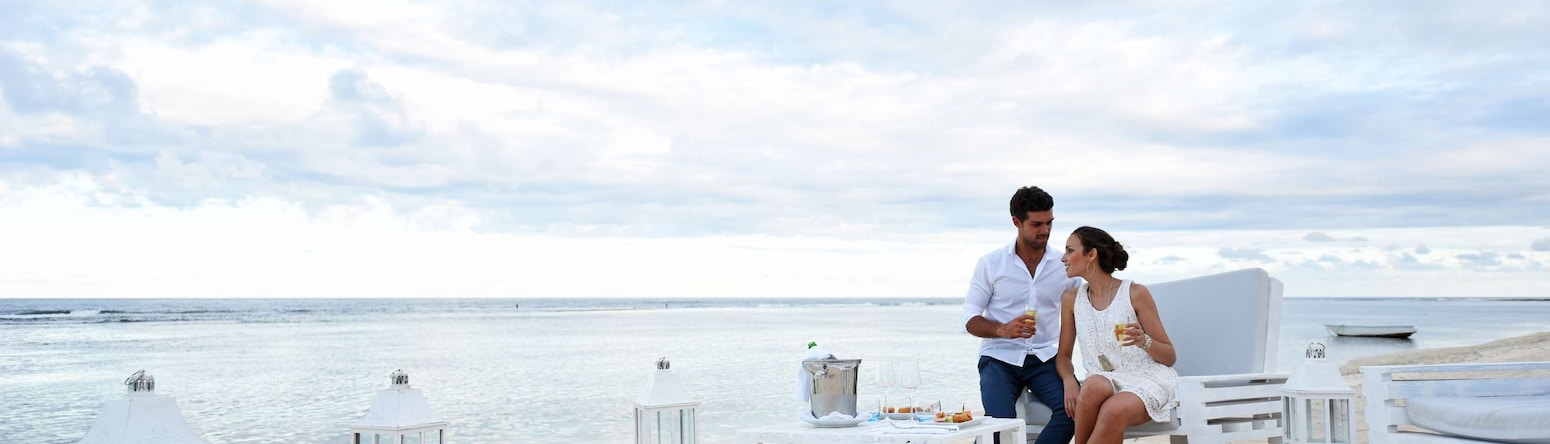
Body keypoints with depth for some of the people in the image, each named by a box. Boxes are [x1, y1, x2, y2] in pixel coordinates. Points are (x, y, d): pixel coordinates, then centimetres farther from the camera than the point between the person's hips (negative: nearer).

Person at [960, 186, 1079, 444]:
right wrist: (1002, 330, -18)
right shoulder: (991, 263, 2)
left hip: (1045, 358, 2)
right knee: (1000, 421, -29)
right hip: (1001, 357, -2)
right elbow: (970, 319, 1)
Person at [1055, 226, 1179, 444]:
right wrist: (1069, 381, -10)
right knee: (1094, 386, -35)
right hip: (1103, 383, 3)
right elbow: (1063, 355, 13)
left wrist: (1144, 342, -20)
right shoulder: (1071, 299, 9)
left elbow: (1170, 357, 3)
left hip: (1146, 379, -3)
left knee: (1113, 412, -37)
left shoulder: (1135, 293, -2)